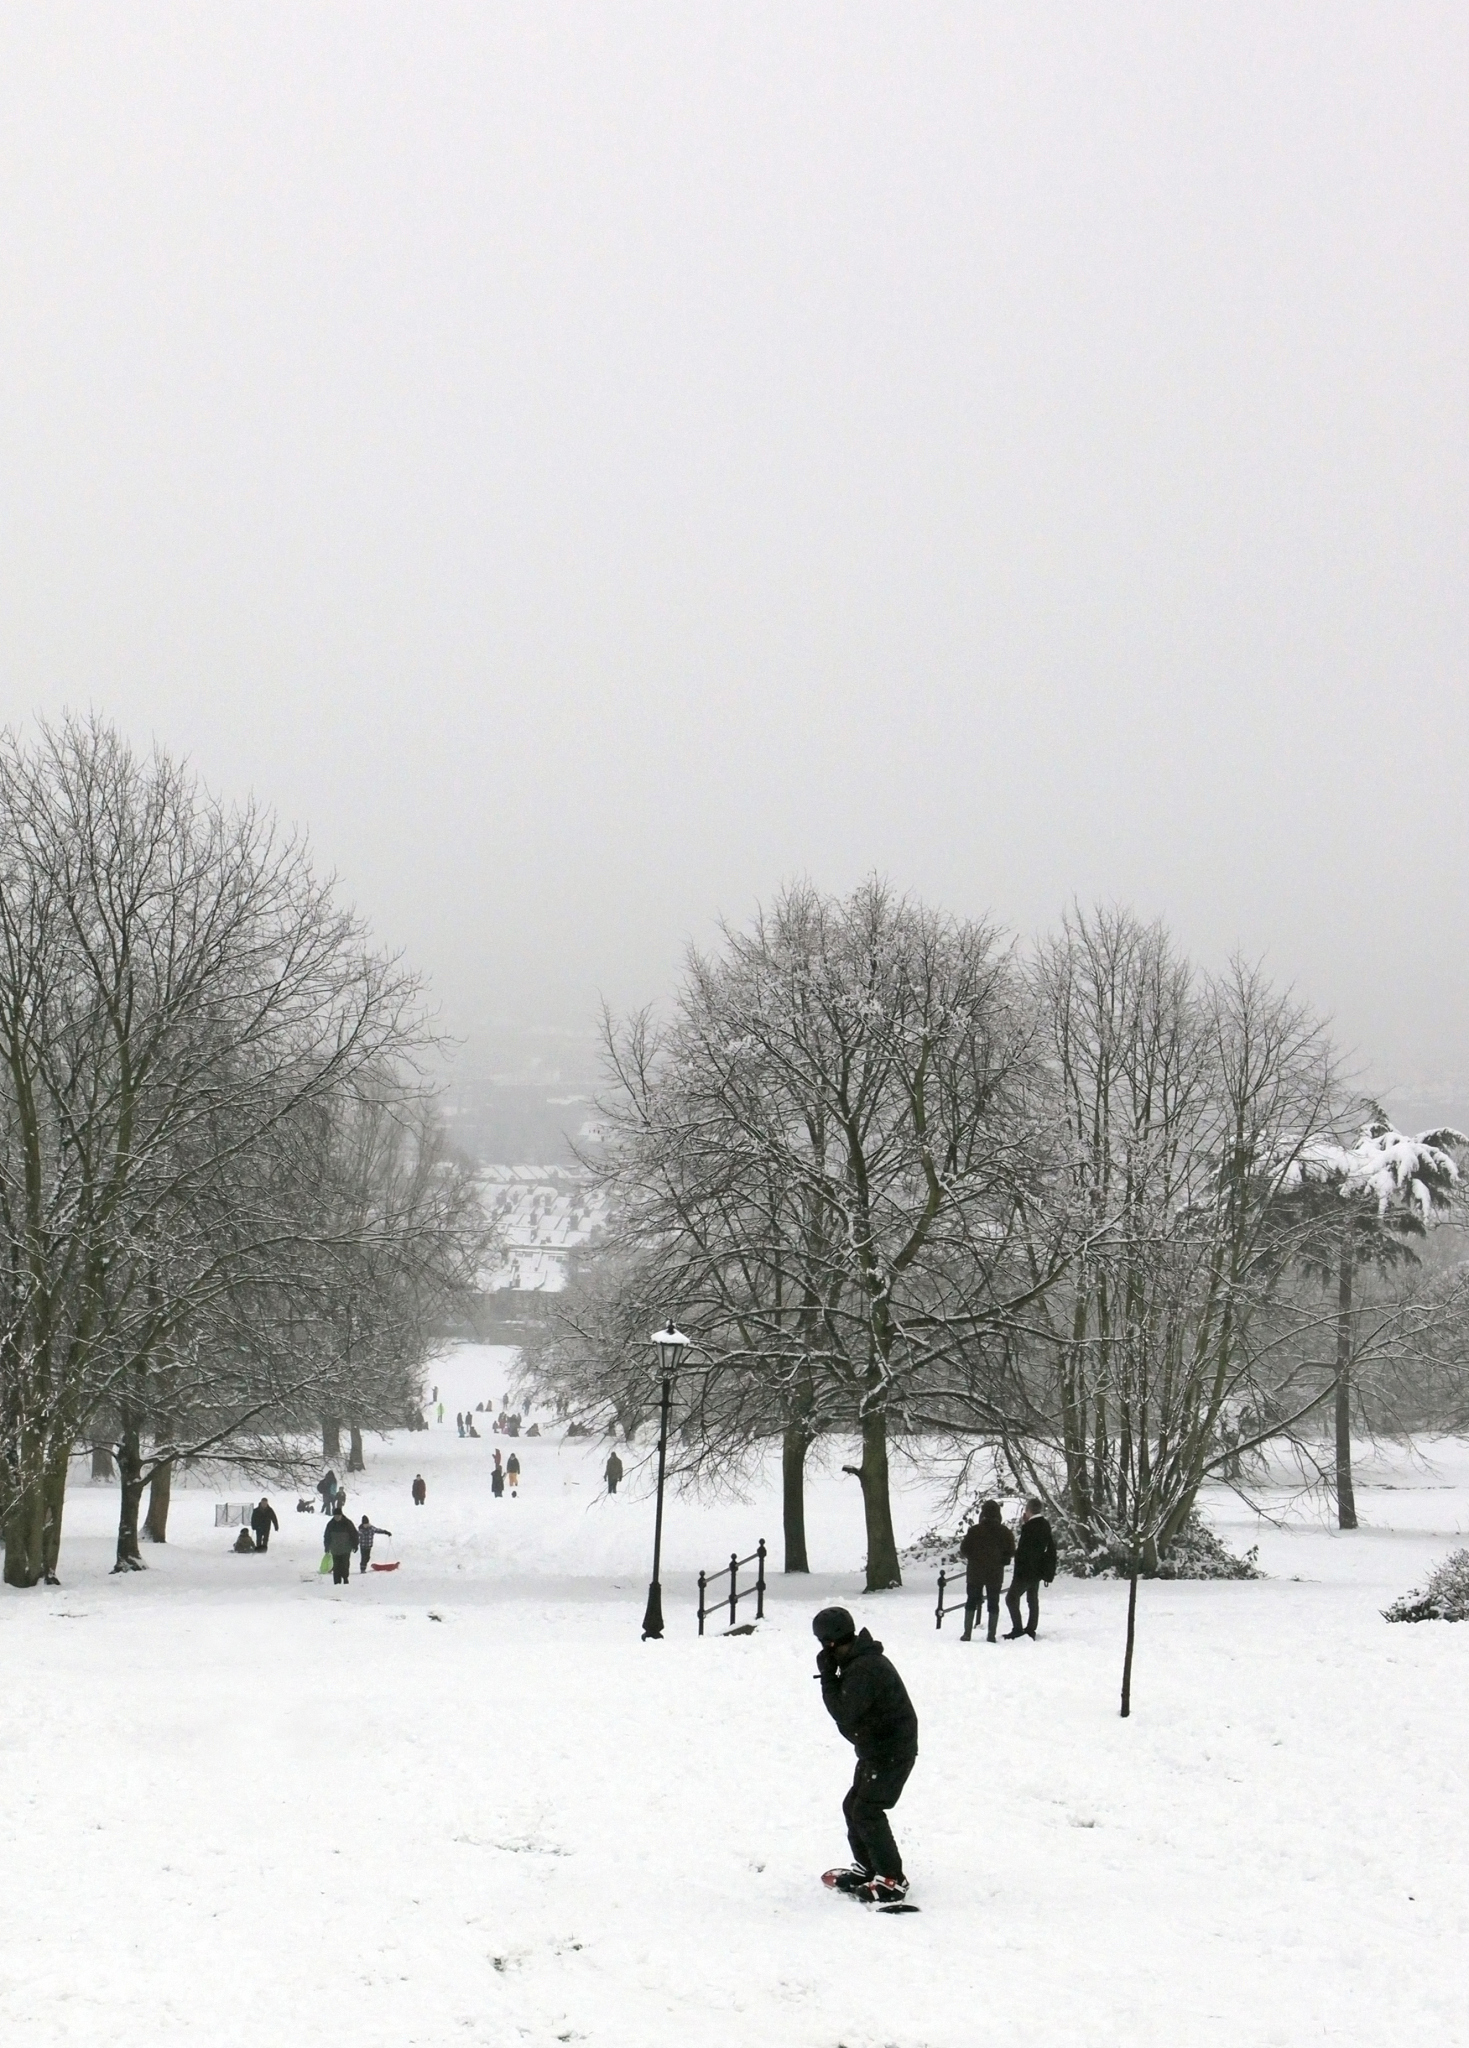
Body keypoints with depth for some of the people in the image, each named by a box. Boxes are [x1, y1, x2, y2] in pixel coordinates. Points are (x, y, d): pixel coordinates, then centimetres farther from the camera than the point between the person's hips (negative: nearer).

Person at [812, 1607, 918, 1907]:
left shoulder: (864, 1669, -25)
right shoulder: (857, 1661, 9)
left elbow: (844, 1714, -24)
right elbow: (847, 1710, 13)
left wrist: (827, 1676, -18)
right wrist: (831, 1676, -3)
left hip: (892, 1752, -11)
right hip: (876, 1749, 11)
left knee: (867, 1812, -12)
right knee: (853, 1806, 16)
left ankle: (892, 1881, -7)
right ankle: (866, 1869, 28)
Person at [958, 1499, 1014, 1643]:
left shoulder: (975, 1530, -11)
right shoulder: (1005, 1532, -4)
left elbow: (964, 1550, -8)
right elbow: (1011, 1552, -1)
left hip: (975, 1572, -1)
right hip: (995, 1573, 1)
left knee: (971, 1601, 9)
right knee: (993, 1603, 10)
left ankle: (967, 1633, 5)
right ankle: (991, 1635, 6)